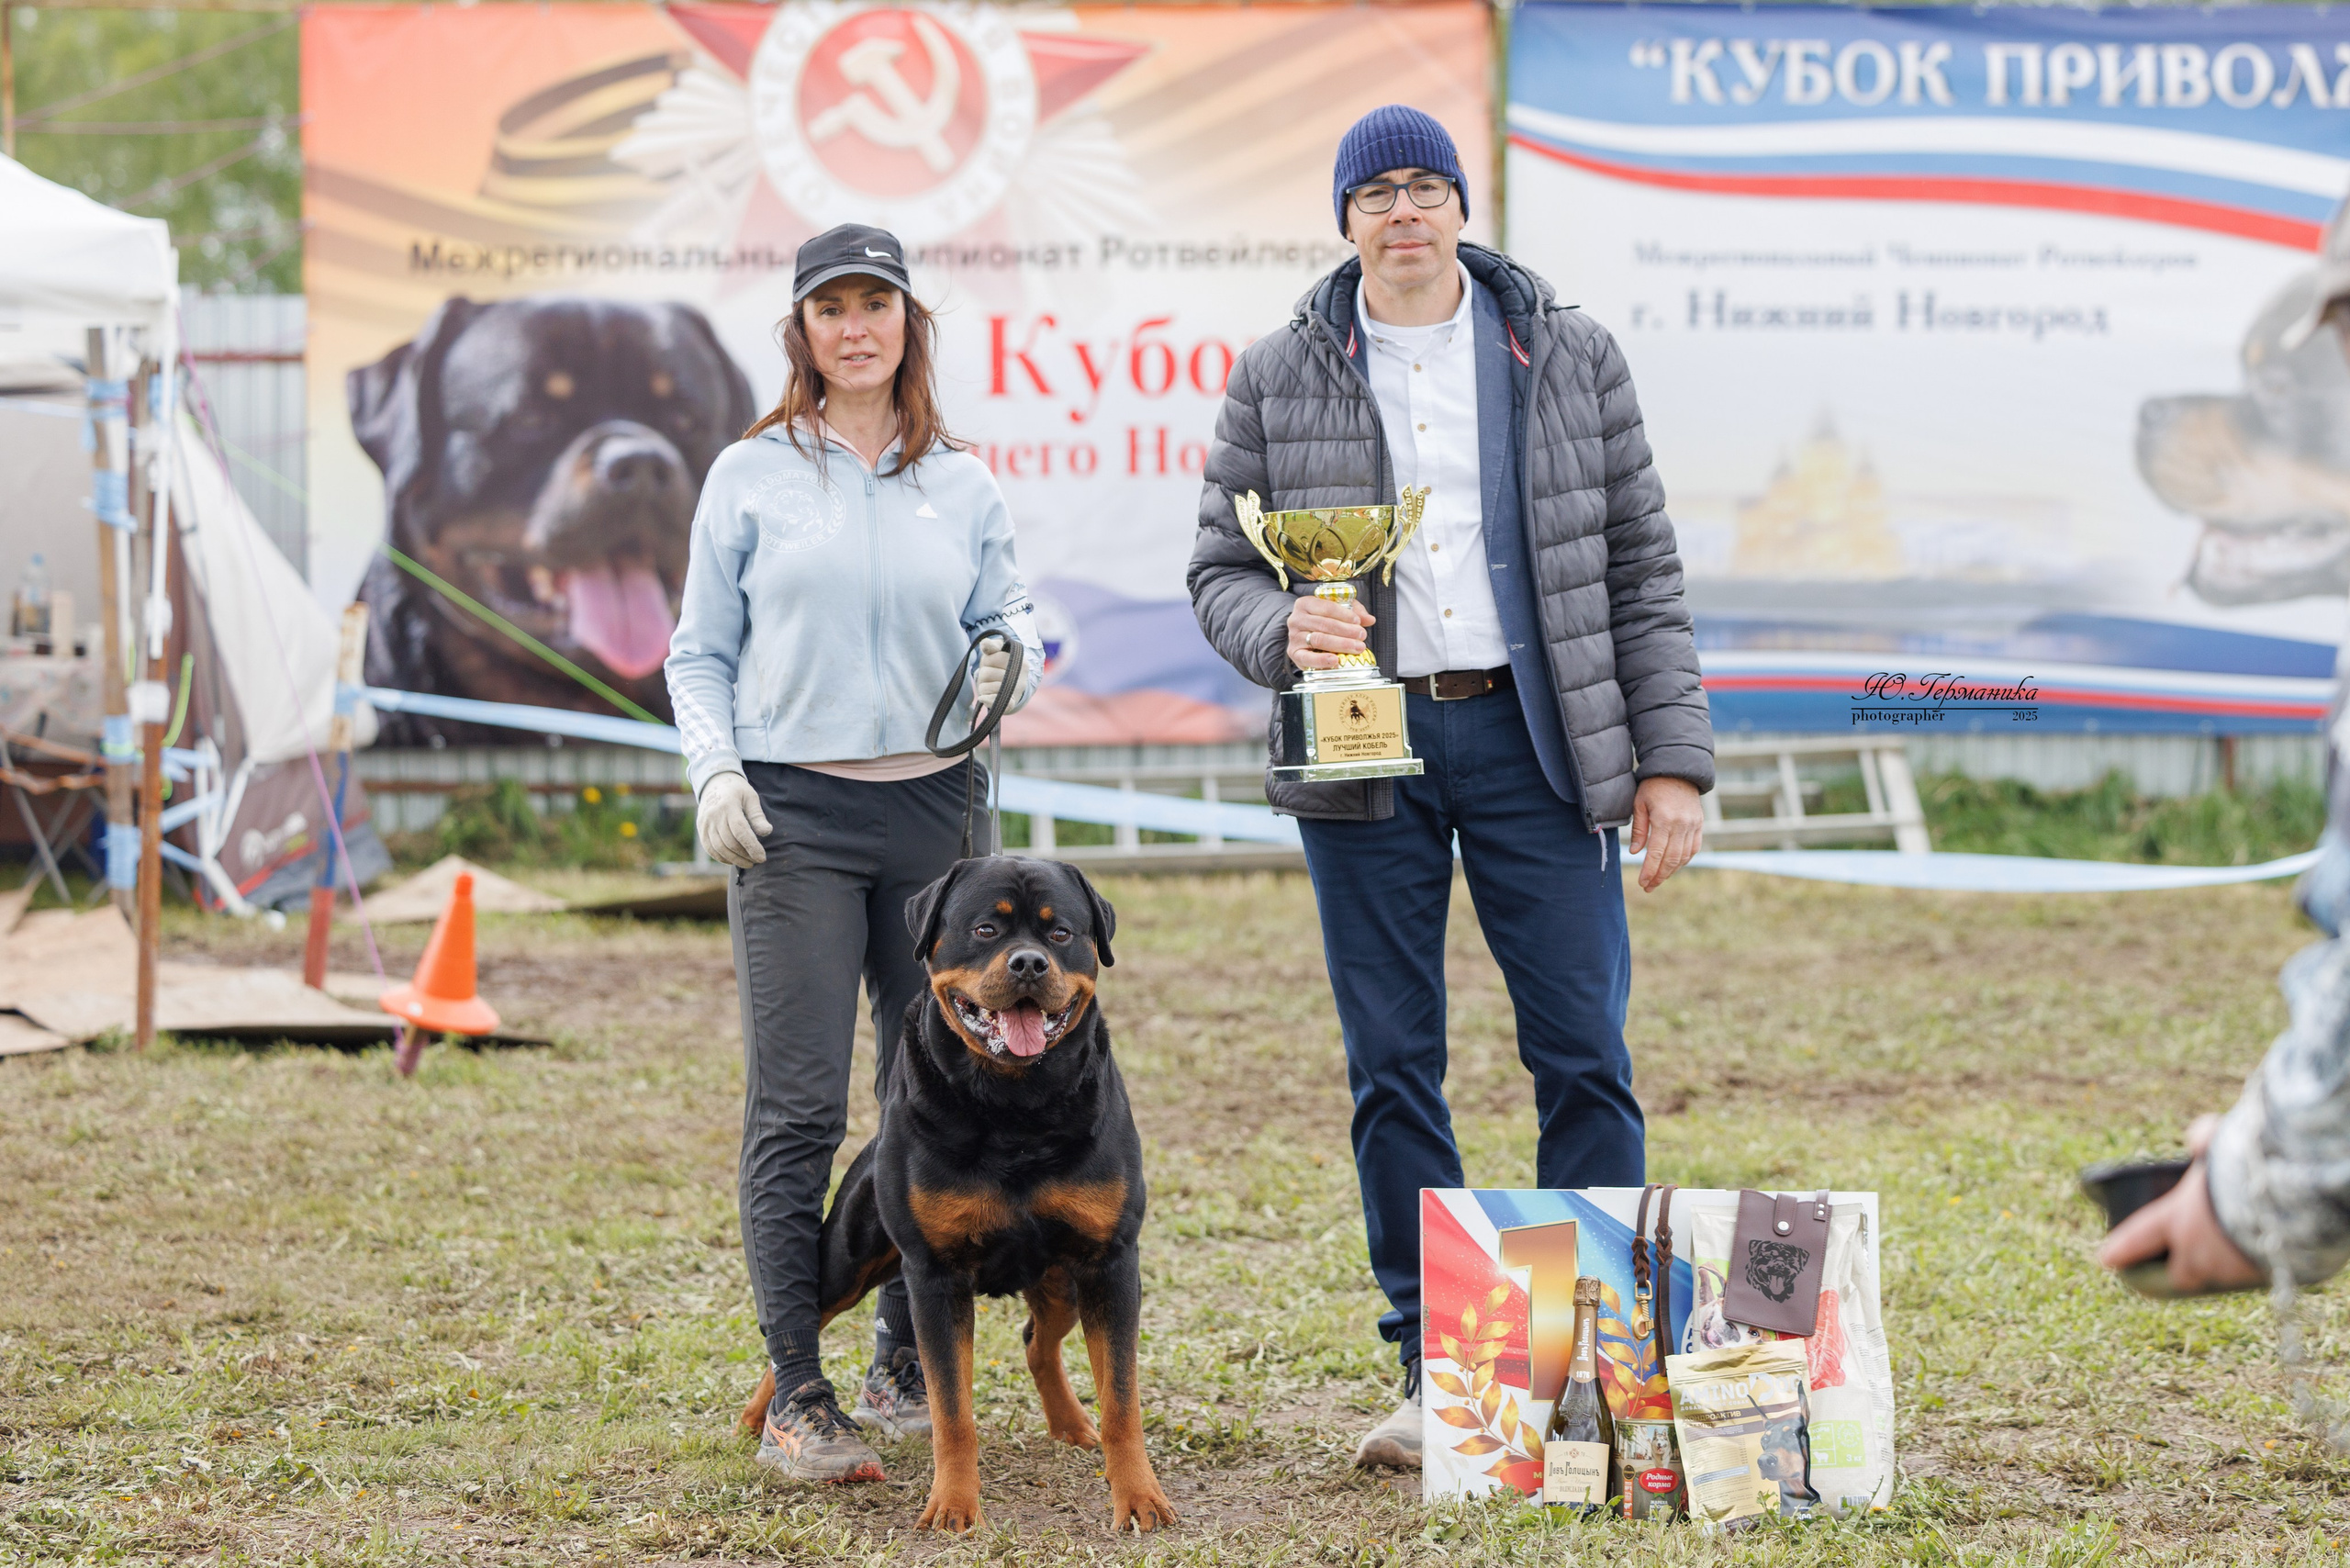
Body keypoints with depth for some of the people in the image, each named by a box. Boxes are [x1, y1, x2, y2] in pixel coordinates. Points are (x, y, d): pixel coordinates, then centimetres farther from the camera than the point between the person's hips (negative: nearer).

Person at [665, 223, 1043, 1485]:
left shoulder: (962, 486, 11)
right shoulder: (751, 477, 6)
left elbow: (1005, 623, 15)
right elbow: (699, 653, 8)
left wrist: (1007, 664, -8)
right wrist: (714, 771, -7)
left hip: (935, 810, 3)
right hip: (793, 812, -3)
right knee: (798, 1109, -9)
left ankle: (908, 1368, 18)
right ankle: (796, 1400, -8)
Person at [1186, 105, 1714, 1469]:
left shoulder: (1569, 357, 6)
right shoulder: (1280, 379, 5)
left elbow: (1641, 564, 6)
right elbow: (1222, 568, 7)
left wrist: (1672, 758, 0)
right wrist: (1285, 630, -17)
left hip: (1535, 738, 0)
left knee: (1585, 1050, -3)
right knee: (1393, 1065, 3)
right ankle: (1434, 1373, 11)